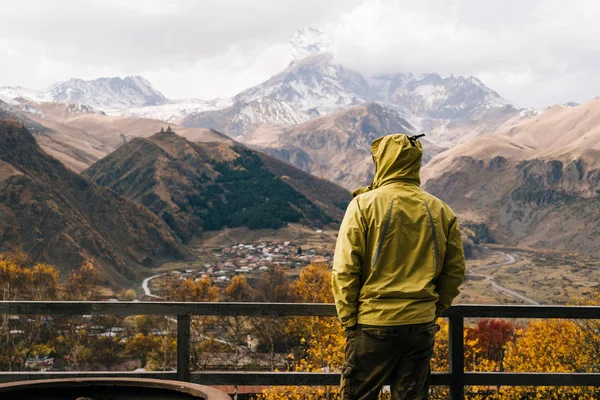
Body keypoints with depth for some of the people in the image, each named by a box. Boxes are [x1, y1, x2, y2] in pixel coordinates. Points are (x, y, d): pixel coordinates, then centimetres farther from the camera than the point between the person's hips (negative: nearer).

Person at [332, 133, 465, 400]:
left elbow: (344, 270, -10)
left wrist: (348, 320, -1)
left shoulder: (364, 205, -7)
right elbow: (455, 270, 9)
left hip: (374, 321, -4)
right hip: (421, 325, 4)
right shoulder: (440, 211, 4)